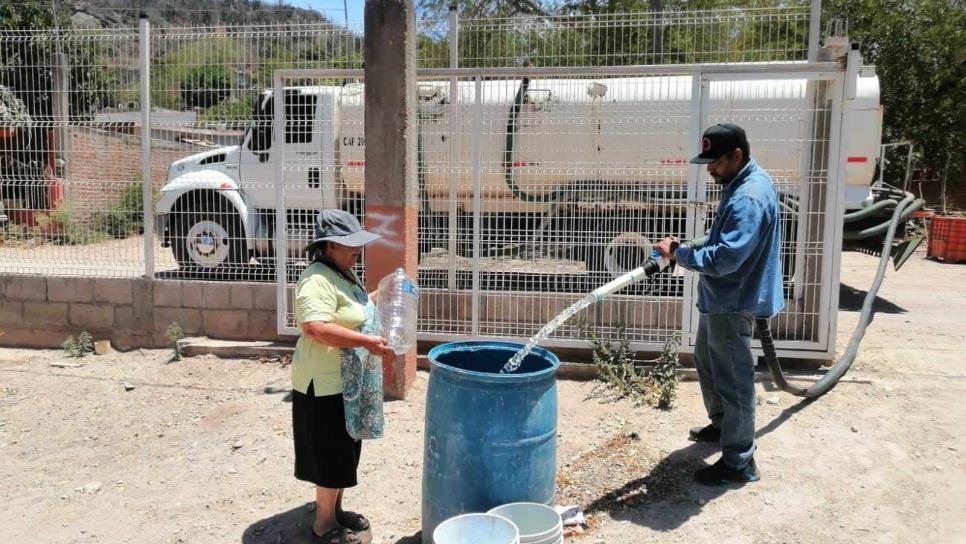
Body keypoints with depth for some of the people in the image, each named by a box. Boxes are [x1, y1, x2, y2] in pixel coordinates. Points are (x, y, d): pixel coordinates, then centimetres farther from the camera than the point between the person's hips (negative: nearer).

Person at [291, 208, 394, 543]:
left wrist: (378, 298, 12)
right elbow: (316, 328, -34)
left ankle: (334, 509, 33)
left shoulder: (341, 275, 10)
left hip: (347, 382, 10)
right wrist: (367, 342, -34)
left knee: (344, 451, 19)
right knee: (331, 454, 1)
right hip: (326, 385, -10)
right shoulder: (317, 281, -22)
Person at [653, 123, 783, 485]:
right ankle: (722, 425, 45)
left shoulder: (749, 197, -26)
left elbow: (725, 257, -32)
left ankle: (739, 462, 11)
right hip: (720, 297, 11)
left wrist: (680, 254, -23)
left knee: (733, 380, -1)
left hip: (733, 303, -11)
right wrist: (693, 247, 9)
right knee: (706, 361, 25)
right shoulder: (743, 183, 8)